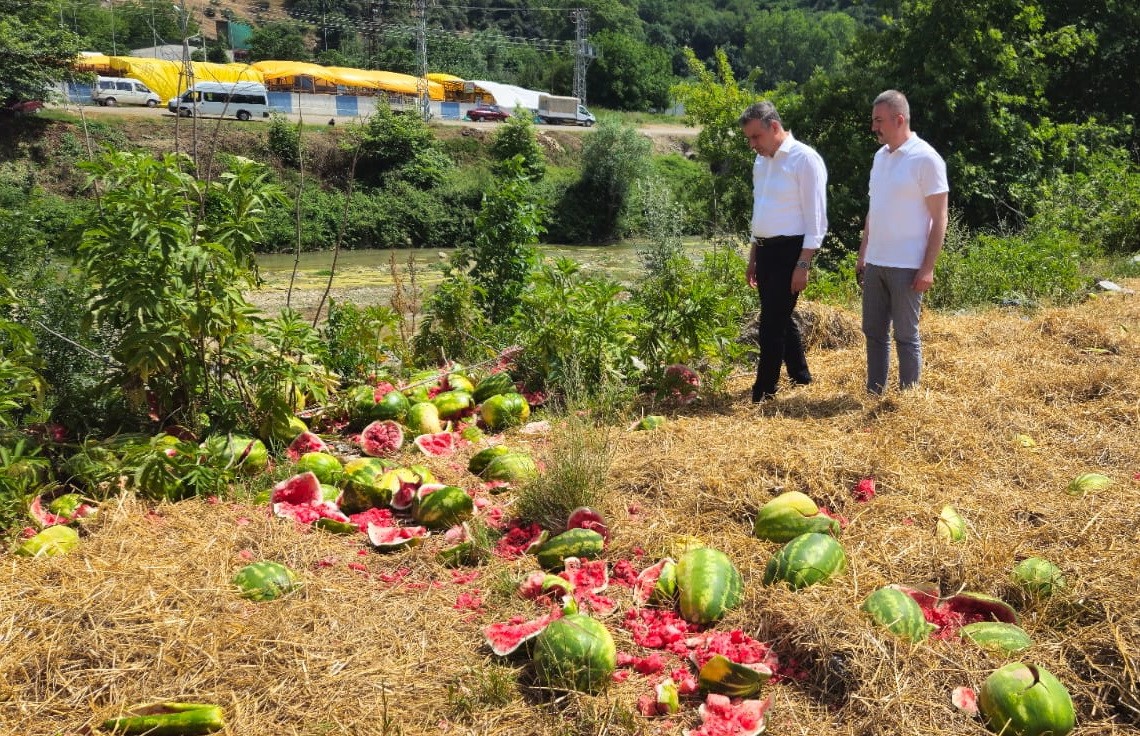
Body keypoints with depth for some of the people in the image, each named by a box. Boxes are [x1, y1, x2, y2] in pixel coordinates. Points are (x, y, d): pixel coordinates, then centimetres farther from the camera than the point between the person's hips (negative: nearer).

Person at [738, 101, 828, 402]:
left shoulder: (804, 159, -12)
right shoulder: (761, 161, 12)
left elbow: (816, 219, -15)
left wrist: (803, 265, -19)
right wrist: (753, 258, 20)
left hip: (790, 250, -8)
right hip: (766, 250, 8)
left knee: (772, 322, -6)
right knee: (780, 319, 15)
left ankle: (763, 392, 2)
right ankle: (800, 377, 29)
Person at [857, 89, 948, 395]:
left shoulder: (925, 159, -11)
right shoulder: (880, 156, 11)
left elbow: (939, 218, -12)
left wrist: (927, 268, -16)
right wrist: (862, 254, 15)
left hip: (906, 266, -7)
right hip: (875, 263, 7)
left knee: (906, 335, 2)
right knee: (874, 332, 12)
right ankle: (874, 393, 22)